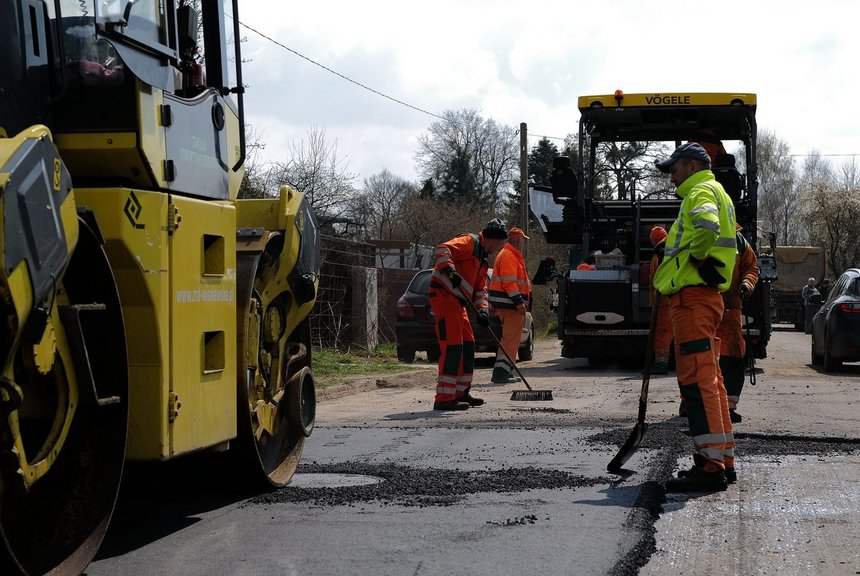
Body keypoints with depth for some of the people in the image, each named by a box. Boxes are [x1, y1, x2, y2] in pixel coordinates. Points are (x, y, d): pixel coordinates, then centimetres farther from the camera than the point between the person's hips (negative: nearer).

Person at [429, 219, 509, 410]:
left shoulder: (484, 259, 23)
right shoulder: (469, 242, -8)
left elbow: (480, 289, 20)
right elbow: (441, 250, -23)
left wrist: (482, 310, 2)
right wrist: (450, 271, -37)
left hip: (457, 301, 11)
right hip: (443, 294, -11)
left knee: (468, 345, 15)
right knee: (452, 346, -16)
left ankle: (461, 393, 26)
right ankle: (444, 399, -17)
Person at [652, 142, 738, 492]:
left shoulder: (701, 192, -8)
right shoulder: (715, 192, 26)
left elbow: (708, 226, -30)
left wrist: (696, 256, -15)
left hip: (693, 296, -11)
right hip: (704, 296, 11)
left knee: (697, 378, -13)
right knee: (709, 379, 14)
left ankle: (710, 466, -15)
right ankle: (723, 459, 20)